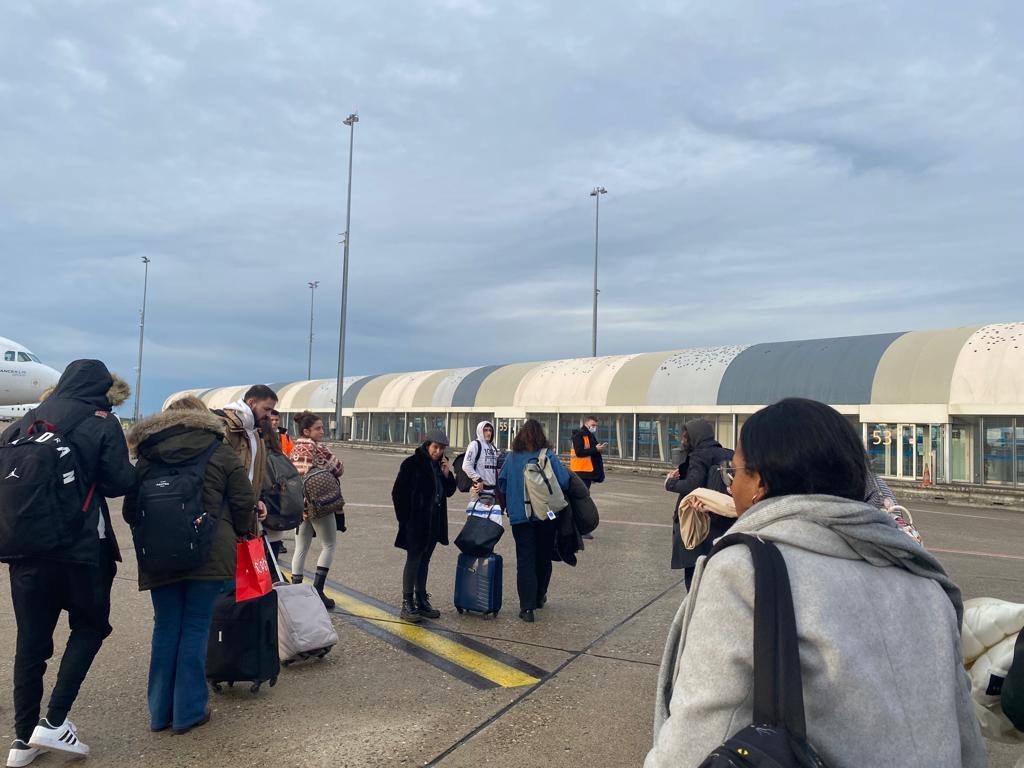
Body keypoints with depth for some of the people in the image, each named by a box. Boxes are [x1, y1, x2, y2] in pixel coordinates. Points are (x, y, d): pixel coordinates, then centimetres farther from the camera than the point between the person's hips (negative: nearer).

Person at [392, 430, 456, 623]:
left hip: (434, 523, 6)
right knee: (413, 561, -2)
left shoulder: (441, 464, 9)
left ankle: (421, 600, 22)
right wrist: (405, 518, -11)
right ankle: (407, 603, 5)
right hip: (416, 523, -6)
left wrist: (447, 473, -5)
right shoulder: (412, 464, -11)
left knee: (424, 560, 14)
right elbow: (398, 492, -10)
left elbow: (449, 492, 11)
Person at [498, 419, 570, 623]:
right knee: (543, 558, 17)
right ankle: (539, 597, 32)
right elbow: (564, 482, -12)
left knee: (525, 560, 3)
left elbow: (501, 483, 5)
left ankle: (527, 606, -5)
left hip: (519, 516, 1)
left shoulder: (512, 457, -2)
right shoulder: (548, 456, -9)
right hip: (545, 515, -1)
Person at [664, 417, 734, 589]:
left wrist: (670, 482, -8)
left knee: (694, 573, 1)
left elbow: (692, 486, -25)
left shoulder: (699, 456, -14)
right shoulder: (728, 455, 8)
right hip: (724, 524, 8)